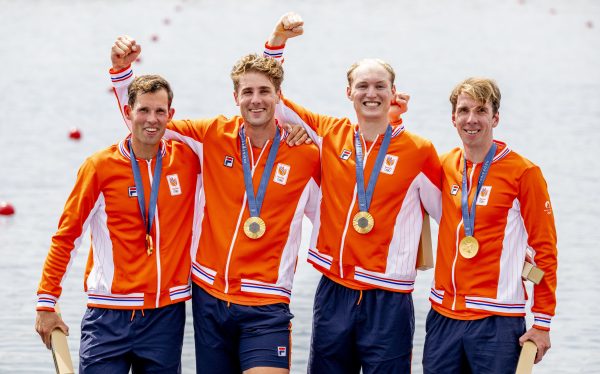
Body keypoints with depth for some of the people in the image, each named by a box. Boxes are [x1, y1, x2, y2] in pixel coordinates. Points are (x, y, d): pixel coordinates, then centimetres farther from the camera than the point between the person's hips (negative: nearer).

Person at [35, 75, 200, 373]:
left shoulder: (188, 159, 3)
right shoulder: (100, 166, -2)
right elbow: (66, 237, 2)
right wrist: (46, 304, -2)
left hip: (167, 314, 2)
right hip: (110, 315, -2)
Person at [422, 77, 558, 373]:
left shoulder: (523, 173, -6)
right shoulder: (442, 167, 7)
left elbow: (544, 250, -4)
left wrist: (542, 323, -7)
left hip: (496, 321, -5)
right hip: (443, 315, 5)